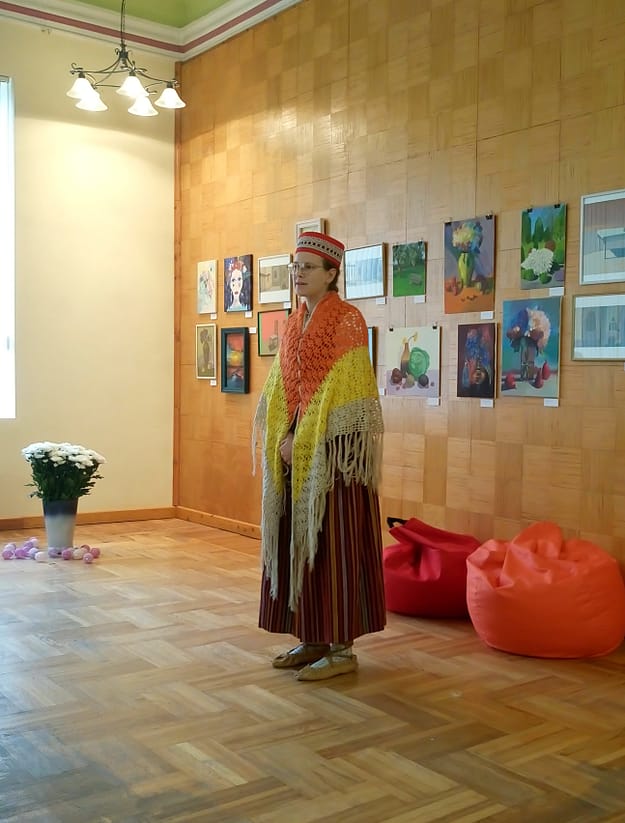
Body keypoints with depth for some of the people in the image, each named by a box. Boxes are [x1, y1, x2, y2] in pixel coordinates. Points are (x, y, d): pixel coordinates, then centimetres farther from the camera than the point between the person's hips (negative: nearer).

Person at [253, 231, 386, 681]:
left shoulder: (347, 320, -9)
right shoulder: (295, 324, 14)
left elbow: (340, 390, -15)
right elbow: (279, 389, 13)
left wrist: (303, 440, -15)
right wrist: (282, 437, -2)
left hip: (333, 449, -8)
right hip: (294, 451, 8)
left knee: (332, 542, -4)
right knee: (298, 540, 10)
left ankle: (342, 648, 6)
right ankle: (312, 639, 21)